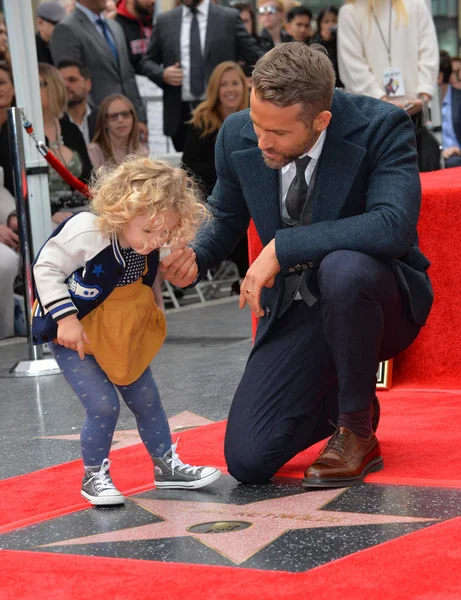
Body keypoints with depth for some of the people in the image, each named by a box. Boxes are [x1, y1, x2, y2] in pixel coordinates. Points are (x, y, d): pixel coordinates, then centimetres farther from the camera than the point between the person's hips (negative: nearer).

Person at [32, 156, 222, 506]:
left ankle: (166, 465, 30)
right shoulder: (86, 233, -29)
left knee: (147, 400, 11)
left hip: (118, 338, 6)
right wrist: (66, 318, -25)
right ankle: (94, 477, 7)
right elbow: (46, 268, -21)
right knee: (103, 406, -14)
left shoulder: (149, 250, -10)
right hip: (71, 335, -6)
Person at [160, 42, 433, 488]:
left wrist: (281, 247, -36)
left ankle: (357, 432, -16)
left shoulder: (382, 127, -22)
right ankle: (339, 396, 23)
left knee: (342, 270, -41)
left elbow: (393, 226, -37)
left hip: (379, 299, -4)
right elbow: (225, 217, 11)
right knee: (247, 461, -10)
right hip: (295, 311, 4)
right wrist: (195, 257, -13)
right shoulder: (238, 135, -8)